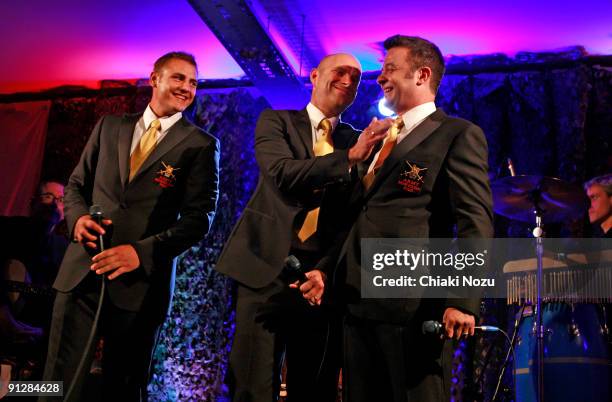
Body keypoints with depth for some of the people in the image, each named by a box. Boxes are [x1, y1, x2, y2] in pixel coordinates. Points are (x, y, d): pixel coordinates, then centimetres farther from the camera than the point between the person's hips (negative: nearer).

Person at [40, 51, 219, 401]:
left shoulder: (201, 145, 1)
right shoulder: (109, 127, 13)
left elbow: (200, 217, -6)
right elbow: (76, 185, 18)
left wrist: (143, 252, -18)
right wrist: (78, 216, -6)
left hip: (140, 280, -2)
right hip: (81, 271, 3)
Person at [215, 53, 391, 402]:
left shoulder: (359, 141, 13)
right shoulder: (277, 121, 7)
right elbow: (282, 174, -13)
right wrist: (350, 157, -23)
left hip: (324, 278, 3)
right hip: (267, 271, -2)